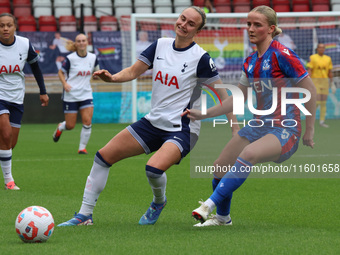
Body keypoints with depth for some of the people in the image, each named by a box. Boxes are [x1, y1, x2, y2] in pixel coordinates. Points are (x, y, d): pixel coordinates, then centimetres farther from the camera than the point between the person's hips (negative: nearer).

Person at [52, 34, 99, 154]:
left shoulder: (93, 57, 2)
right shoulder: (70, 58, -9)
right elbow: (60, 72, 0)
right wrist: (64, 83, -15)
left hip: (86, 94, 3)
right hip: (71, 95, -3)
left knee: (87, 122, -13)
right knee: (70, 126, 1)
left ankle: (82, 147, 3)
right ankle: (60, 127, 38)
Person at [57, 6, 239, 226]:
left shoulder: (200, 58, -12)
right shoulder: (161, 45, 4)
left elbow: (222, 93, -8)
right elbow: (134, 71, 9)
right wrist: (112, 78, -10)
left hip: (182, 130, -6)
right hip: (153, 123, 6)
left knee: (154, 169, -31)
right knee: (104, 157, 0)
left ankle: (158, 202, 5)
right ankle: (85, 215, 9)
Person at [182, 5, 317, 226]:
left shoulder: (282, 55, -15)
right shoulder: (251, 62, 9)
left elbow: (310, 90, -12)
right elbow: (238, 99, 18)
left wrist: (309, 131, -10)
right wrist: (203, 114, 11)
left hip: (285, 131, -8)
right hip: (260, 126, 8)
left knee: (249, 153, -36)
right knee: (221, 167, 5)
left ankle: (210, 204, -34)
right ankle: (222, 217, 30)